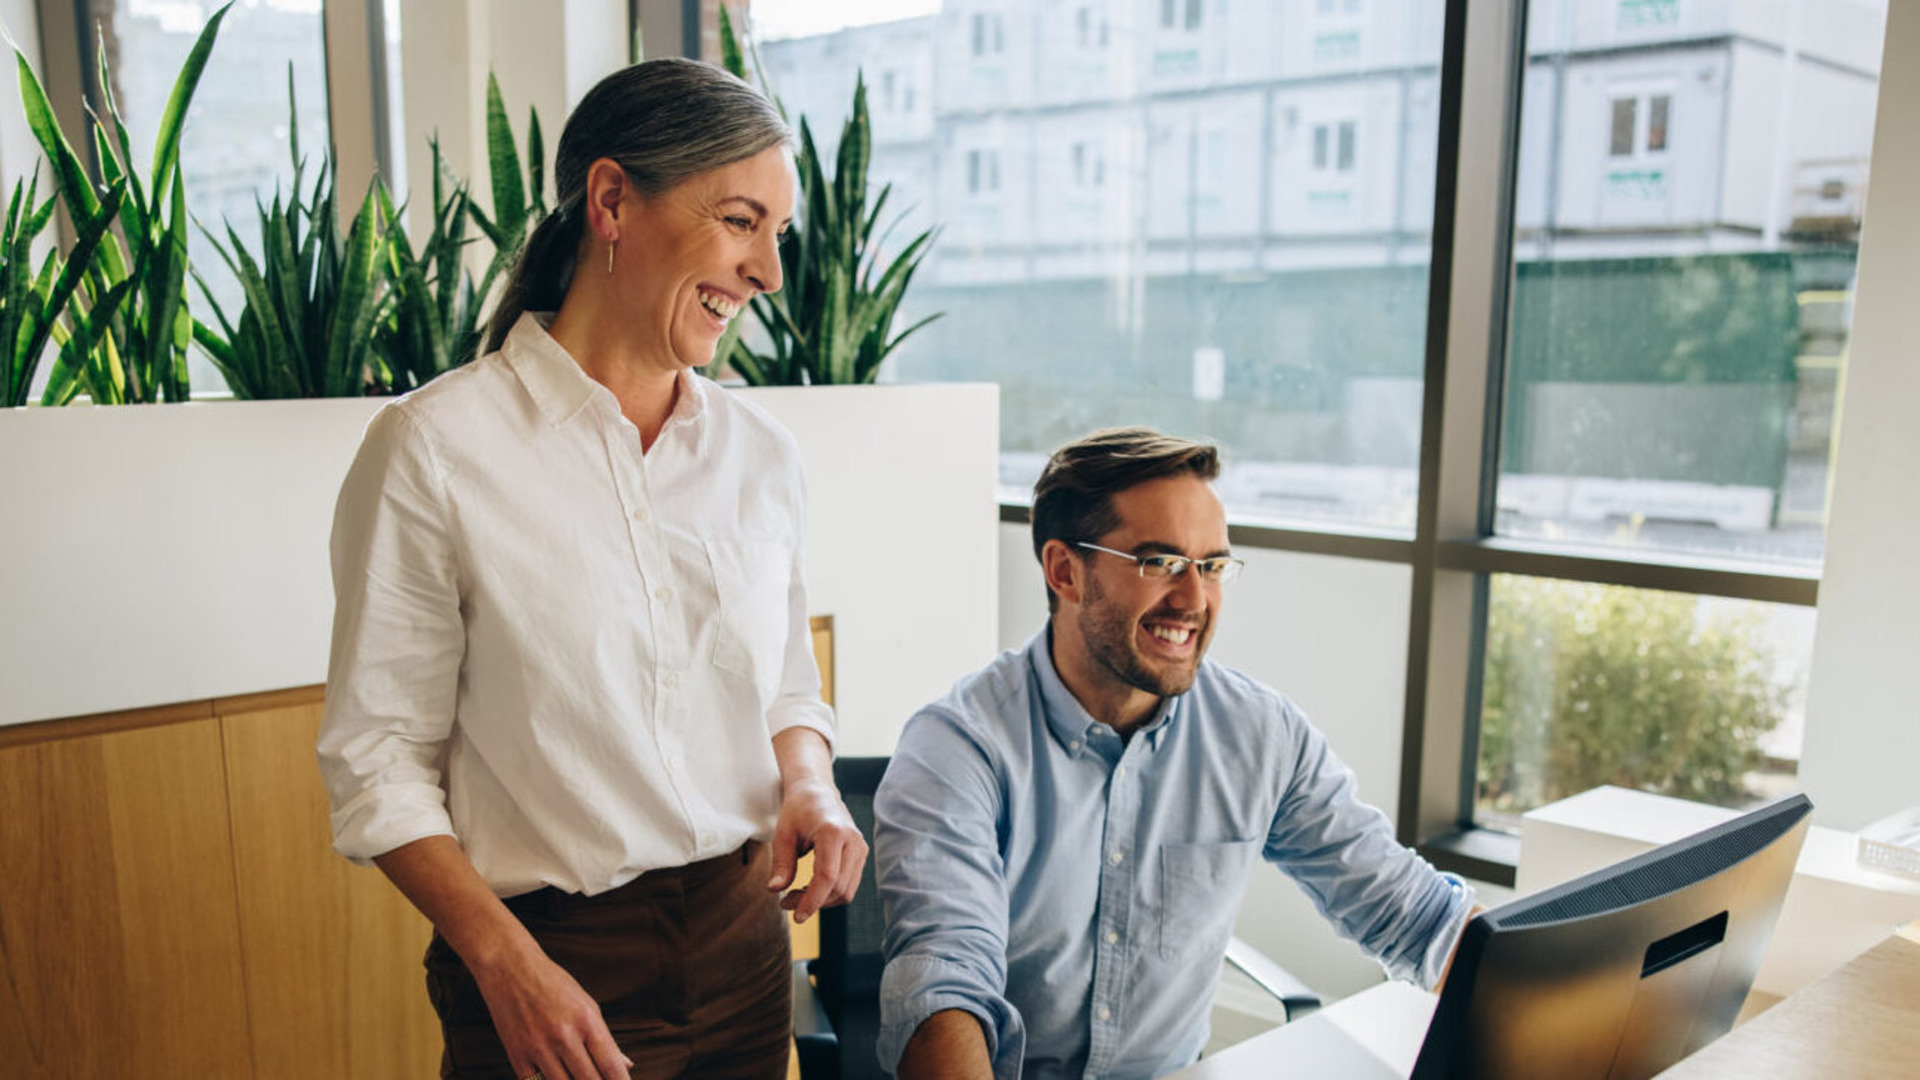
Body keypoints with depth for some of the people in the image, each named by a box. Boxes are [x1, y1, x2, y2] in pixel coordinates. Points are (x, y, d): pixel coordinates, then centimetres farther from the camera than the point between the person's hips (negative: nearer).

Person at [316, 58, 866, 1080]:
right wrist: (507, 962, -18)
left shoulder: (759, 451, 1)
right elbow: (376, 759, -10)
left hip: (742, 946, 5)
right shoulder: (434, 448, -13)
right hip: (549, 963, -5)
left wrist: (809, 787, -8)